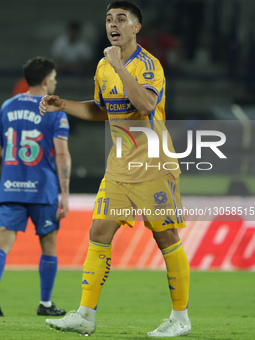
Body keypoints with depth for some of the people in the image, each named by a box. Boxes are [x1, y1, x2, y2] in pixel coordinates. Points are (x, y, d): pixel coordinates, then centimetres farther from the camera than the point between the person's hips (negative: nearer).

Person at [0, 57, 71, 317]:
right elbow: (62, 155, -11)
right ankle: (45, 304, 19)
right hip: (42, 190, -3)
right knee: (48, 245, 13)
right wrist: (65, 195, -9)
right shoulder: (54, 112, -5)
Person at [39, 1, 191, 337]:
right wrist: (62, 105, 12)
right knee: (99, 233, 0)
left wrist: (120, 67, -30)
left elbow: (146, 104, -31)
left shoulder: (148, 64, -13)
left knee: (167, 238, -2)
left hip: (153, 167, -7)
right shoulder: (104, 67, 10)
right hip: (118, 167, 7)